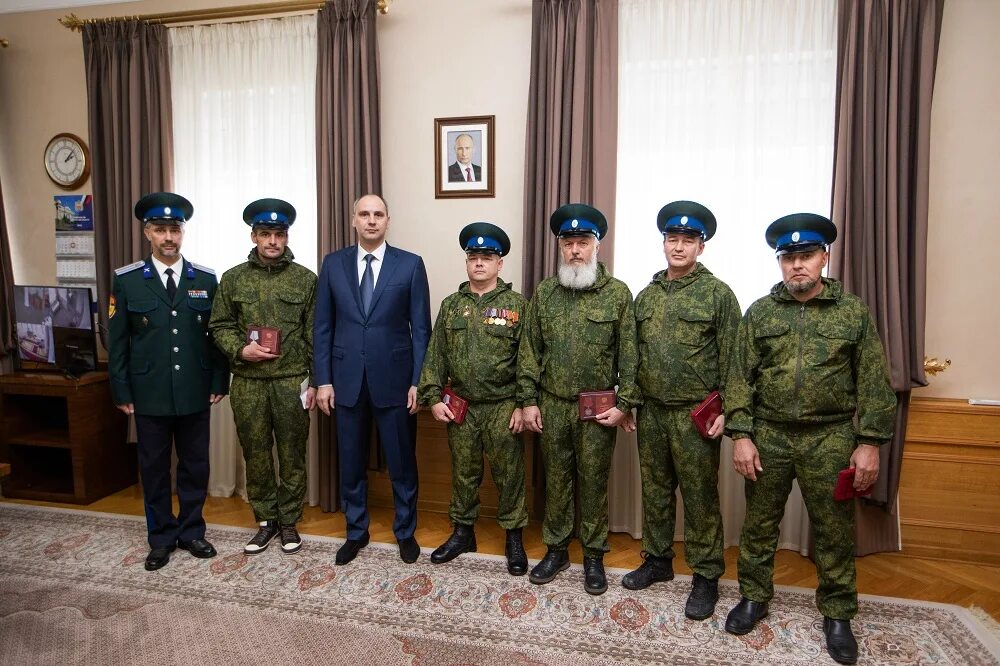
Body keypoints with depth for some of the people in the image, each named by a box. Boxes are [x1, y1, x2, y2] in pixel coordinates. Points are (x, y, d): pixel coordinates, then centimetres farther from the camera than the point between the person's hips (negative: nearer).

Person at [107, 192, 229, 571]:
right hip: (149, 394, -1)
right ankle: (162, 538, 27)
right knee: (154, 468, 11)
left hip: (195, 393, 1)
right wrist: (121, 392, -1)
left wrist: (219, 382, 2)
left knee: (195, 465, 11)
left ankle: (191, 531, 28)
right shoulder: (126, 280, -1)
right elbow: (117, 341, 1)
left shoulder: (206, 279, 2)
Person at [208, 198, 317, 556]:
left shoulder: (306, 279, 1)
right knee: (256, 455, 10)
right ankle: (266, 521, 27)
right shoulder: (232, 279, 5)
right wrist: (240, 350, -10)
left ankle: (289, 522, 24)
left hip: (292, 382, -1)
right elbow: (219, 326, 9)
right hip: (248, 384, 2)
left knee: (292, 455, 7)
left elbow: (315, 336, 1)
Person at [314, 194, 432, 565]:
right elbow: (323, 326, 6)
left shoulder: (410, 265, -1)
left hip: (394, 379, -2)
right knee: (351, 463, 13)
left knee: (402, 462, 10)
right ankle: (356, 531, 33)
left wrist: (419, 381, -6)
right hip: (347, 379, 2)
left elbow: (421, 328, -2)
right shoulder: (333, 264, 5)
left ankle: (405, 531, 30)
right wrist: (323, 379, 0)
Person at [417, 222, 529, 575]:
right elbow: (436, 355, 7)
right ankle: (463, 532, 32)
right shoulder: (451, 305, 7)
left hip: (503, 407, -3)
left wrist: (522, 404, -11)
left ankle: (514, 537, 24)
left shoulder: (517, 304, -3)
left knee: (509, 474, 7)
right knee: (463, 473, 15)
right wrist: (433, 397, 0)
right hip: (460, 407, 3)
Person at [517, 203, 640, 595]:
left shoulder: (618, 293, -3)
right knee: (556, 479, 14)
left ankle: (594, 556, 26)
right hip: (553, 406, 2)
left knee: (594, 482, 9)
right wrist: (528, 400, 0)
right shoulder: (544, 293, 4)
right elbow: (529, 350, 4)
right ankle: (556, 550, 30)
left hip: (598, 410, -2)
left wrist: (624, 403, -8)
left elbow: (629, 355, -4)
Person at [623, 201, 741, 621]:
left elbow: (730, 359, -7)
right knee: (655, 490, 15)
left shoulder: (718, 294, -5)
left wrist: (724, 411, -11)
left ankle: (706, 576, 20)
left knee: (700, 497, 4)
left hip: (695, 414, -5)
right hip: (652, 412, 5)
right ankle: (658, 560, 32)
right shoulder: (646, 296, 10)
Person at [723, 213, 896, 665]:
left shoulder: (853, 312, 2)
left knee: (834, 530, 10)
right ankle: (754, 598, 29)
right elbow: (740, 377, 0)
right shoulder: (759, 313, 3)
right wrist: (740, 435, -6)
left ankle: (837, 615, 29)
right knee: (759, 524, 11)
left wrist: (869, 442, -5)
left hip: (830, 439, 0)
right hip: (768, 436, 1)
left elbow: (873, 383, 1)